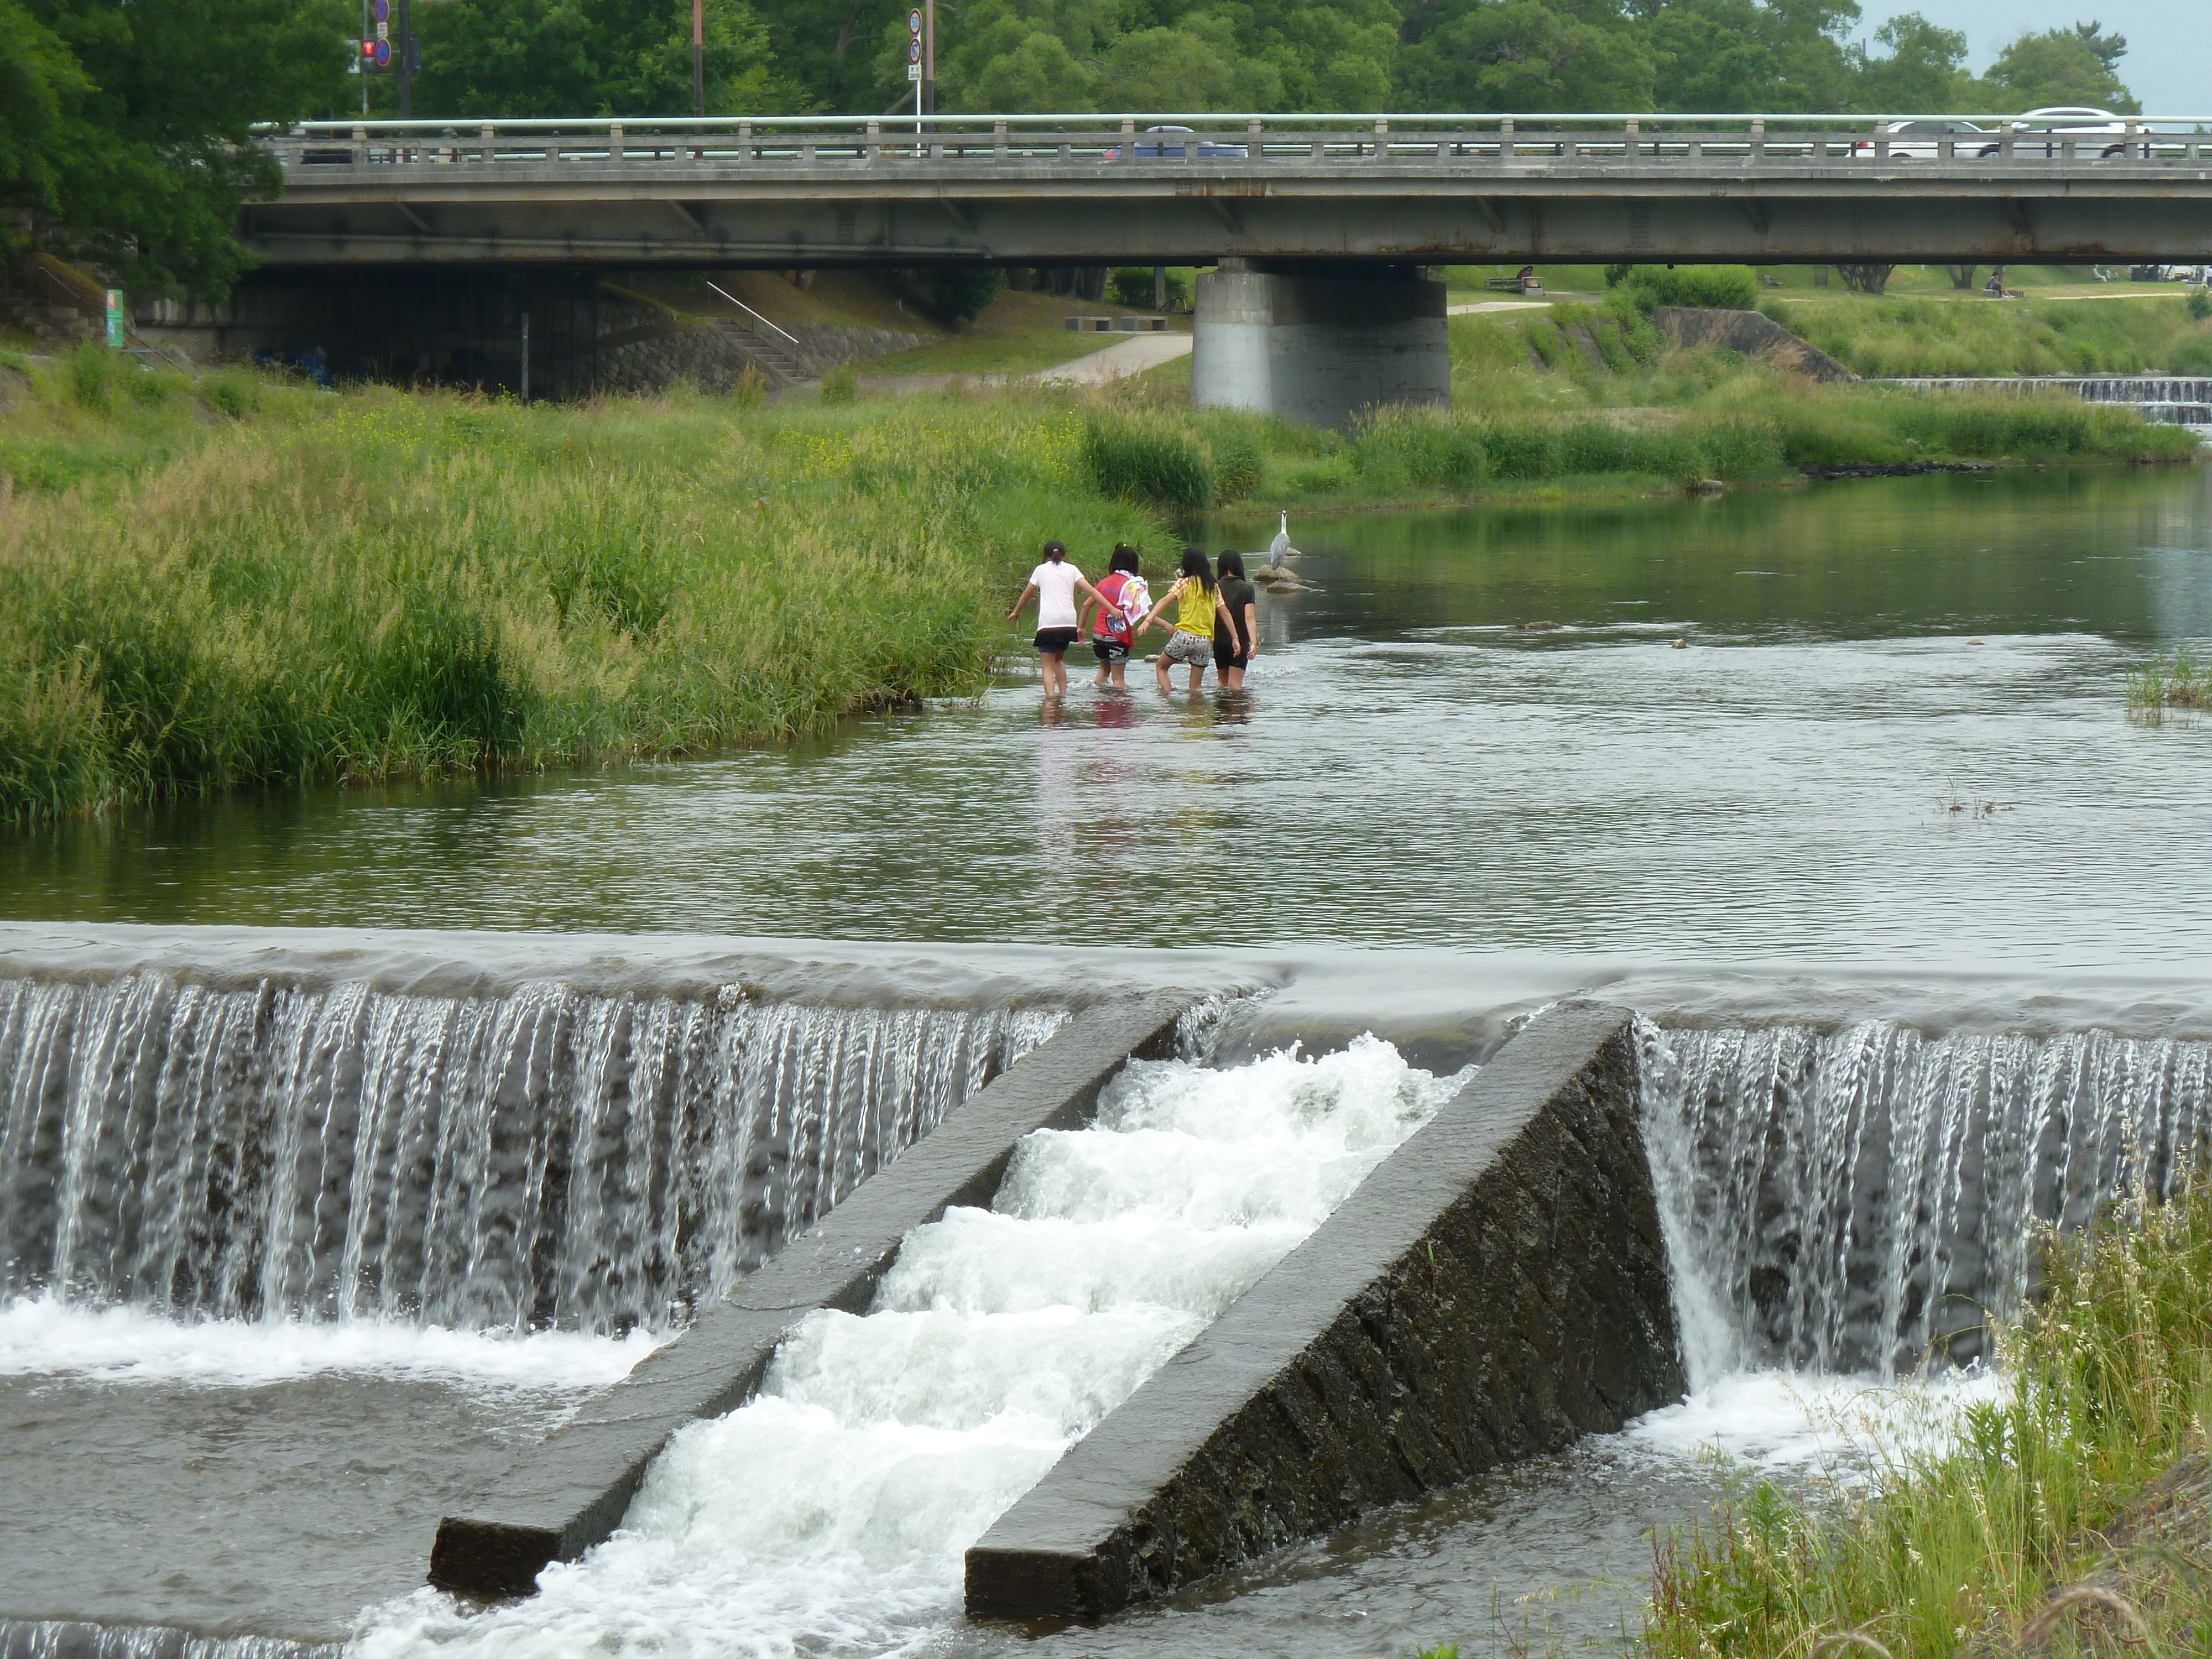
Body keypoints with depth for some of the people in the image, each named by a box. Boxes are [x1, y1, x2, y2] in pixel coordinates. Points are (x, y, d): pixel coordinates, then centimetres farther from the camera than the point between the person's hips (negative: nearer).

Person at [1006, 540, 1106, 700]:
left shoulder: (1041, 570, 12)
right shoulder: (1071, 569, 13)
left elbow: (1027, 594, 24)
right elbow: (1091, 591, 5)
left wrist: (1016, 612, 40)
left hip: (1048, 622, -3)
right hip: (1068, 623, 3)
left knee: (1048, 665, -4)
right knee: (1059, 659, 25)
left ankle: (1050, 696, -21)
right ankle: (1063, 693, 21)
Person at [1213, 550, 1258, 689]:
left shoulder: (1215, 588, 0)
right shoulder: (1246, 589, -7)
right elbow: (1249, 617, -13)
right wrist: (1254, 643, -16)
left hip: (1219, 640, 3)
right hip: (1241, 640, -3)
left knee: (1223, 681, 20)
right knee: (1235, 685, -3)